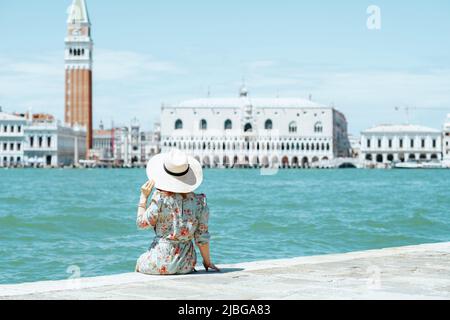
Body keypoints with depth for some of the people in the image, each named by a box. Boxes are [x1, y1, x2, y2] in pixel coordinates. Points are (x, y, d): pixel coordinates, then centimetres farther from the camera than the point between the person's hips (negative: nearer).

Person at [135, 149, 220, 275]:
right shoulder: (199, 201, -5)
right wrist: (207, 261, 12)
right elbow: (202, 236, -1)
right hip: (187, 262, 4)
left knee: (140, 265, 30)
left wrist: (144, 197, 6)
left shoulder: (161, 198, -15)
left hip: (162, 260, -4)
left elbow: (142, 223, -4)